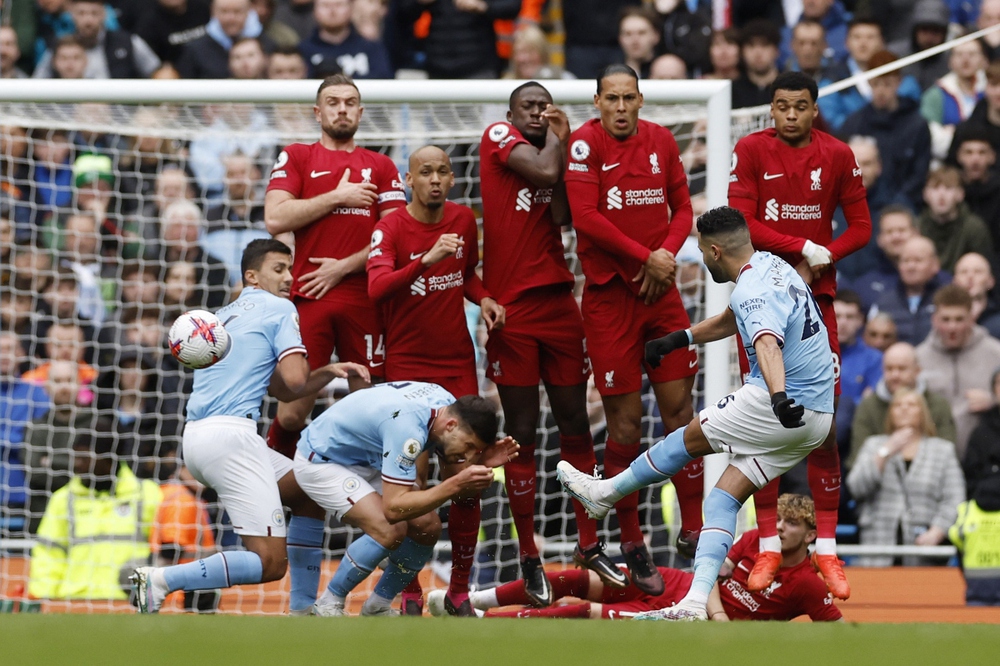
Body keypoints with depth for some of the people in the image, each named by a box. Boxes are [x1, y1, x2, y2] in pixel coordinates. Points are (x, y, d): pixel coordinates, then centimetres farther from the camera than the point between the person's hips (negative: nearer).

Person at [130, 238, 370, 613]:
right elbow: (294, 379, -8)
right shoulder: (279, 309, 2)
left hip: (196, 439, 9)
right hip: (229, 436, -9)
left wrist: (330, 372, 20)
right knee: (270, 563, -11)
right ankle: (161, 581, -20)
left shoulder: (224, 317, 25)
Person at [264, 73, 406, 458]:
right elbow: (275, 219, -3)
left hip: (364, 300, 2)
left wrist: (344, 267, -6)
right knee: (293, 411, -8)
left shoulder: (381, 167, 15)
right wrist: (338, 197, -4)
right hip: (308, 299, -2)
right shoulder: (296, 157, 12)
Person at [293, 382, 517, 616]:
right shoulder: (408, 428, -38)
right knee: (391, 530, -26)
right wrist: (457, 485, -44)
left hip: (364, 461, 9)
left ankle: (377, 607, 14)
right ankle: (327, 606, -7)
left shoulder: (447, 404, -11)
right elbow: (393, 507, -40)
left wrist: (481, 461, -22)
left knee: (428, 526, -3)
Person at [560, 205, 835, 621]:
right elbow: (731, 321, 33)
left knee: (691, 437, 11)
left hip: (784, 409, -9)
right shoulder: (773, 266, 15)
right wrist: (679, 340, 43)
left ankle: (605, 492, 29)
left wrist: (779, 396, -54)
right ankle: (696, 602, -9)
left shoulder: (754, 292, -17)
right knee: (723, 500, 5)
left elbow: (767, 344, -38)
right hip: (816, 417, 9)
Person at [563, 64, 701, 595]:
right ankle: (632, 545, 6)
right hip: (609, 297, -4)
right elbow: (585, 217, -14)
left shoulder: (660, 141, 8)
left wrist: (668, 254, -7)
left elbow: (681, 208, 12)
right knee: (625, 422, -2)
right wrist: (646, 257, -14)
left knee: (679, 410, 1)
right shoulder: (585, 144, -7)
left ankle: (692, 531, 10)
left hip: (660, 291, 4)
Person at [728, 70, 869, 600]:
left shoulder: (836, 156, 3)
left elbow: (861, 227, 5)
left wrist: (822, 261, -10)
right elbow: (742, 223, -8)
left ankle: (826, 550, 0)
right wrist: (805, 248, -15)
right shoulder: (751, 151, -1)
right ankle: (768, 546, 6)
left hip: (816, 298, 1)